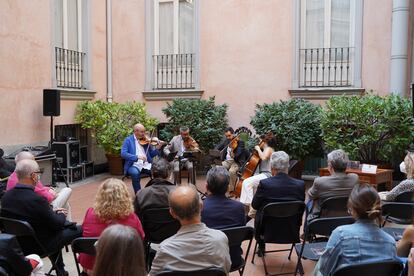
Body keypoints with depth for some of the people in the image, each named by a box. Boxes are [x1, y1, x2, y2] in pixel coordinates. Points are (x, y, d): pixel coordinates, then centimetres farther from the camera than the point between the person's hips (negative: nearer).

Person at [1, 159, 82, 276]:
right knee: (80, 230, 5)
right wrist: (62, 215, 3)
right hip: (40, 246, -7)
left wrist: (53, 212, 7)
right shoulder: (36, 200, -30)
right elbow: (57, 224, -19)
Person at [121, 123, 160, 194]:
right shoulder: (128, 140, 2)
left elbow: (151, 154, 15)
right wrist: (137, 156, -25)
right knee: (135, 173, -36)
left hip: (146, 164, 3)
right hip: (134, 165, -3)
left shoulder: (145, 140, 12)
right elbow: (123, 154, -12)